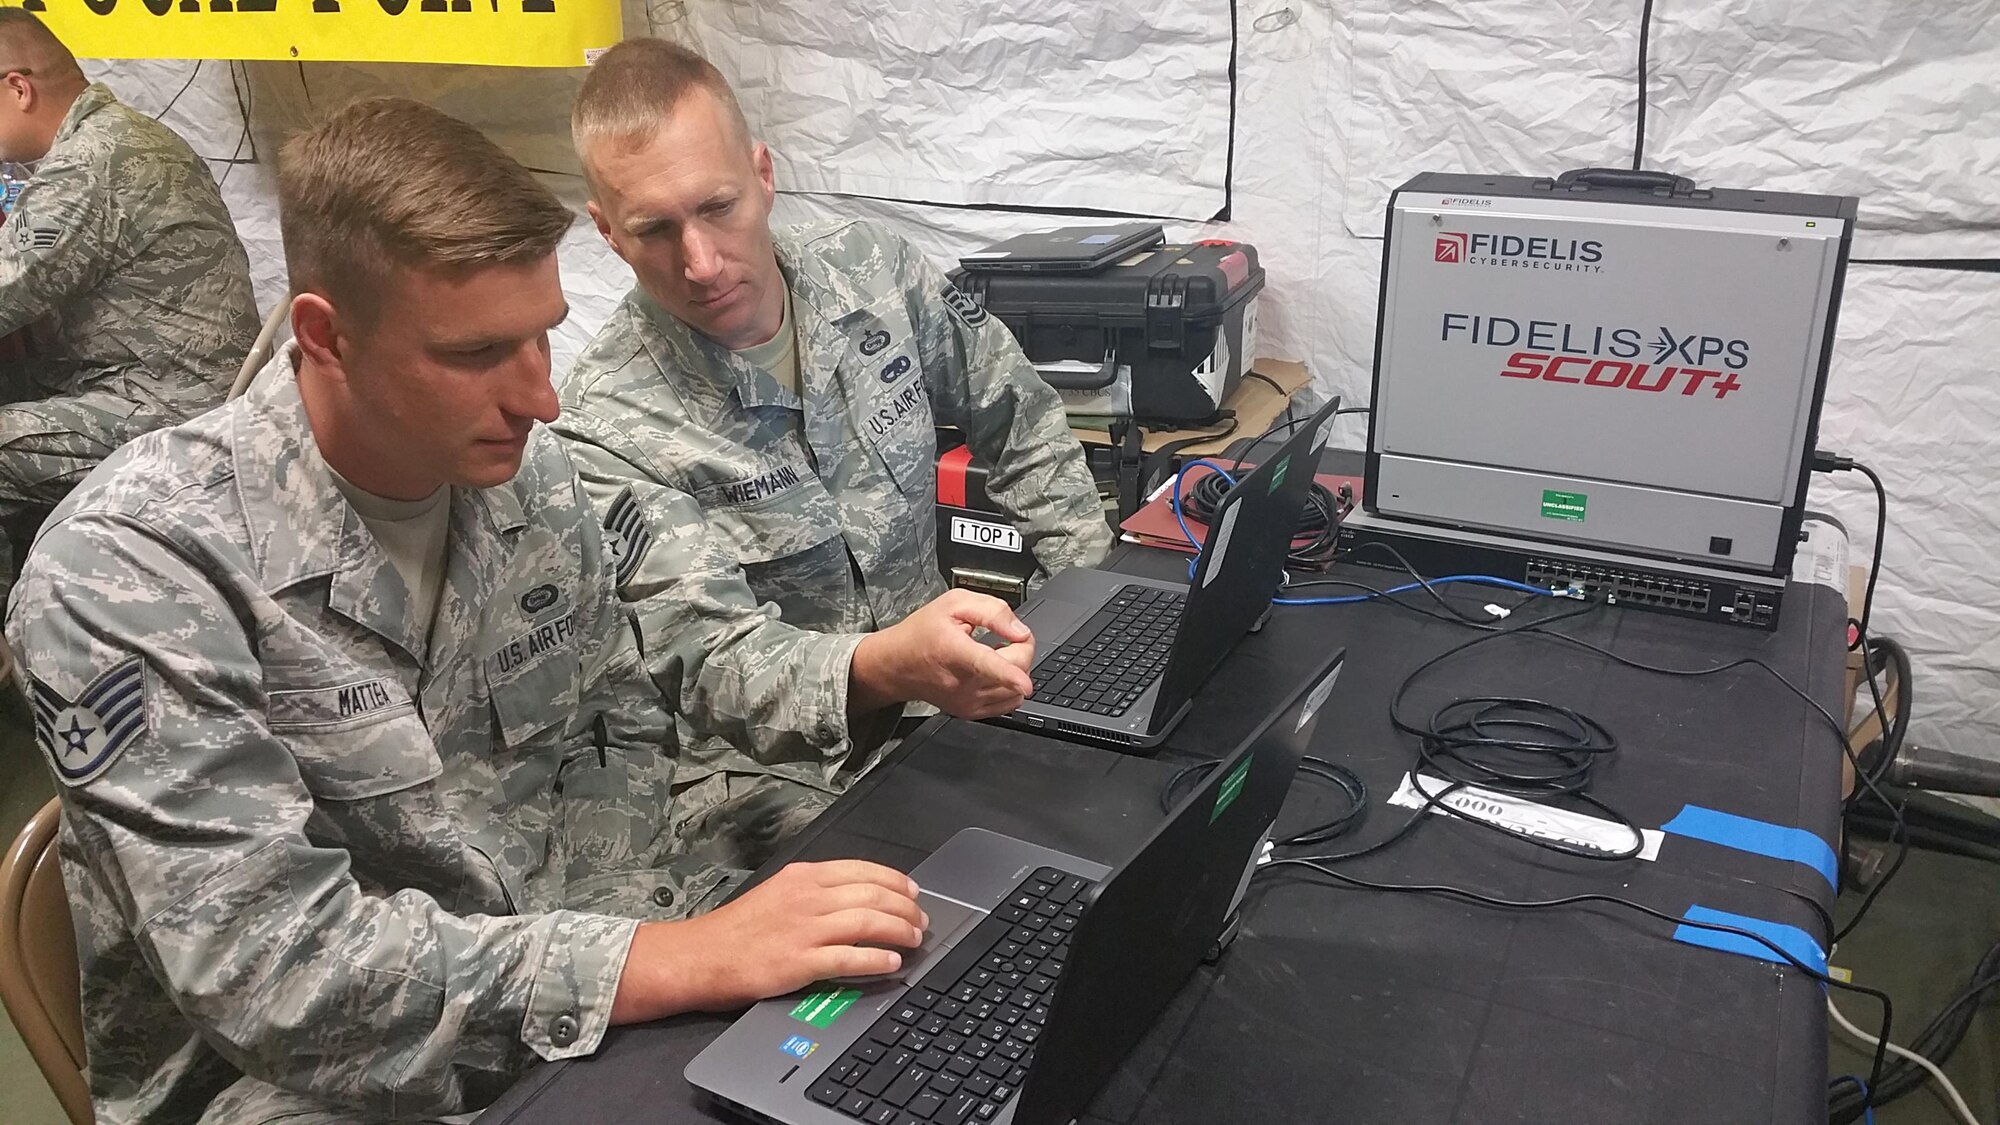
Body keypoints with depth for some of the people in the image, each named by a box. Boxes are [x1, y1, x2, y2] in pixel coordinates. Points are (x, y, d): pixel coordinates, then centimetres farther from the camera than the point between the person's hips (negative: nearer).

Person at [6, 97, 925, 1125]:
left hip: (577, 1016, 6)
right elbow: (273, 973, -25)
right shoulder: (135, 567, -20)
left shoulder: (529, 471, -3)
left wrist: (605, 921, -8)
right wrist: (670, 961, -29)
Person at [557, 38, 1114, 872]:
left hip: (934, 692, 5)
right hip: (767, 768, -5)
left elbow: (1020, 420, 10)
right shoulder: (608, 425, -17)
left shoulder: (874, 270, -2)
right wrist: (879, 670, -45)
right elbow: (712, 663, -24)